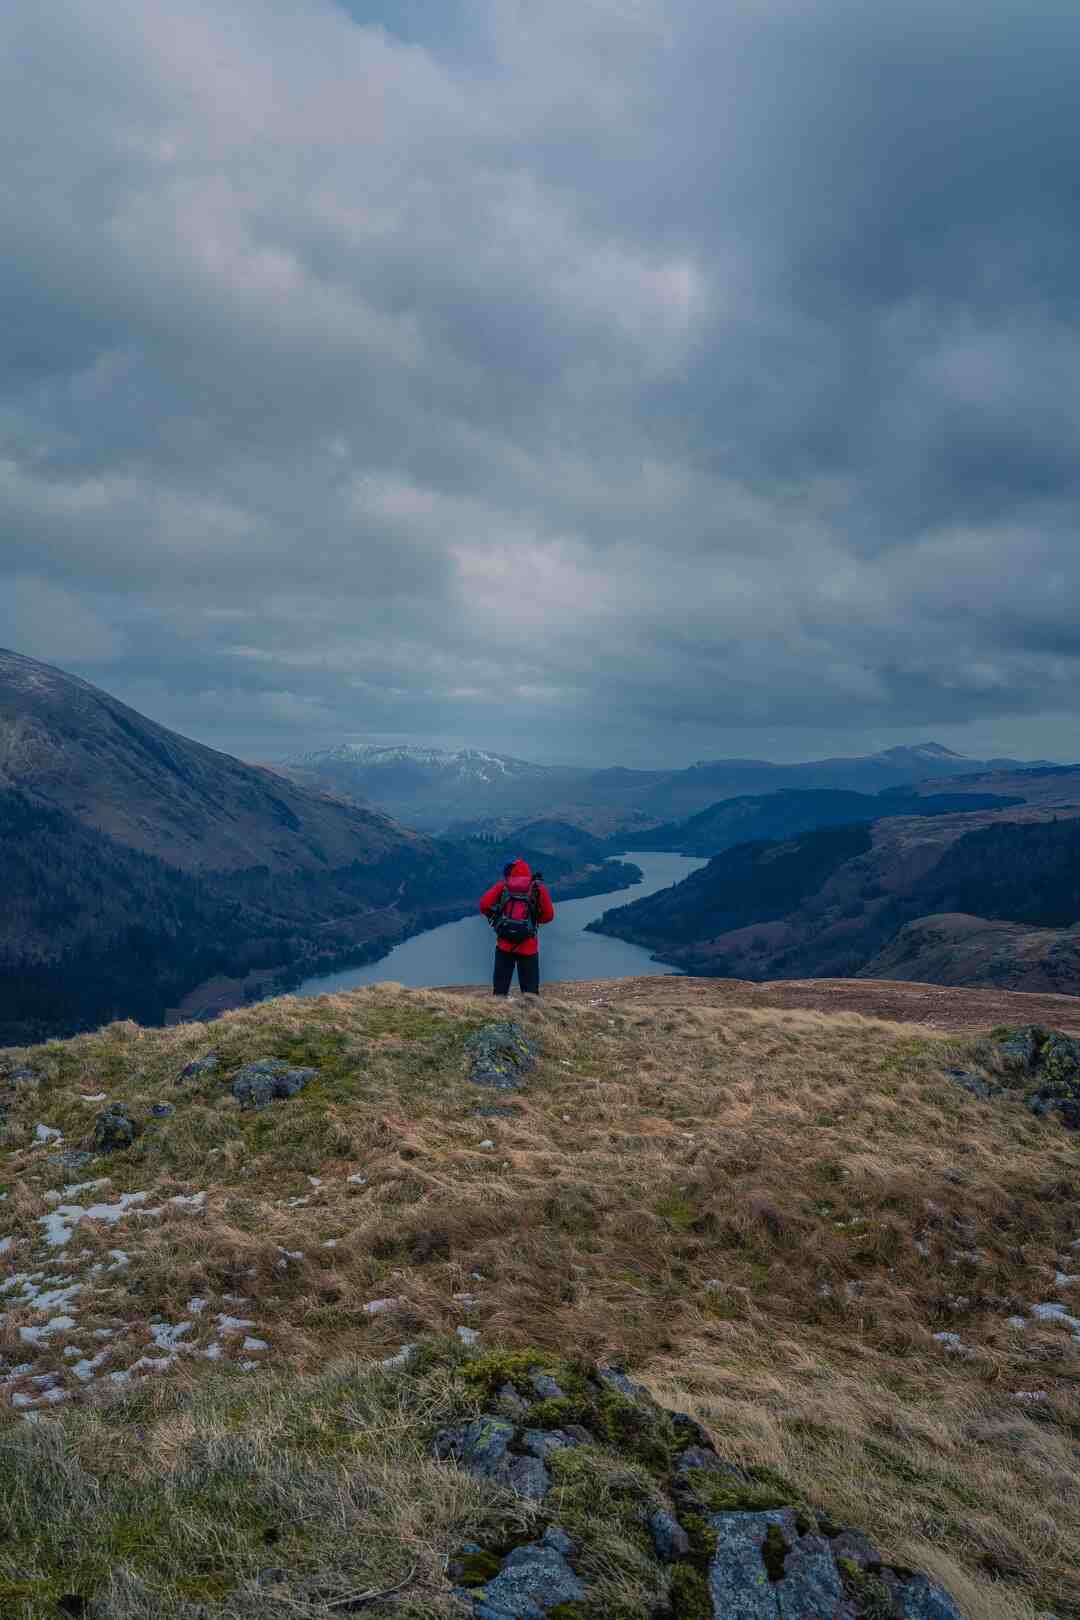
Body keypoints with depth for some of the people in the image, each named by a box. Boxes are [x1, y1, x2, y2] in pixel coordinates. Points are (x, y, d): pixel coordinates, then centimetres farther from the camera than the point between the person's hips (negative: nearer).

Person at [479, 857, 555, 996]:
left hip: (504, 943, 1)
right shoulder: (538, 887, 4)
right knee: (530, 985, 5)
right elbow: (548, 915, 4)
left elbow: (484, 904, -2)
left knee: (501, 983, 9)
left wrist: (493, 916, 16)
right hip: (528, 945, -1)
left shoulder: (503, 885, 5)